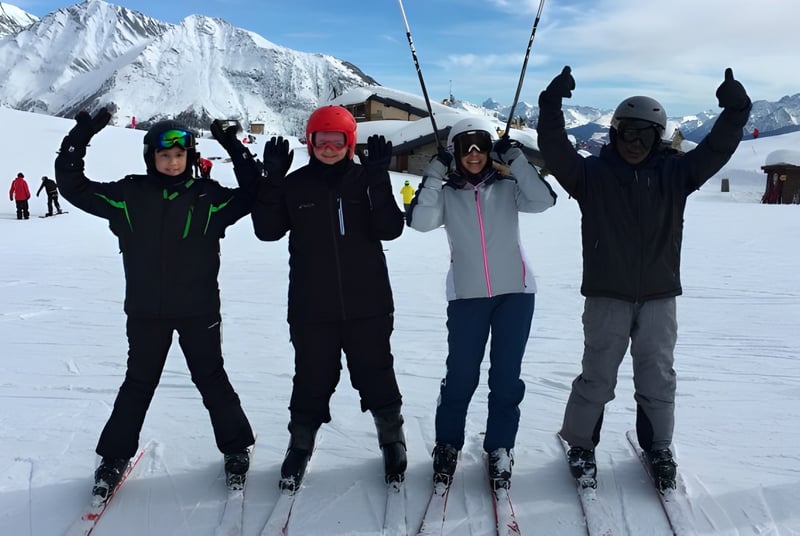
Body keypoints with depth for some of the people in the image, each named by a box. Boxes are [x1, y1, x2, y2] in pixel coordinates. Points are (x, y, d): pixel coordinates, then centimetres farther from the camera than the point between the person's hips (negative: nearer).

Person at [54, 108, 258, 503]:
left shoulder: (207, 196, -4)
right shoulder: (129, 194, -2)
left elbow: (252, 198, -5)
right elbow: (74, 188, 0)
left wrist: (239, 155, -15)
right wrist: (78, 141, -11)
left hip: (199, 309, -1)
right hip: (146, 311, 1)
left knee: (212, 380, 10)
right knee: (138, 384, 12)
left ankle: (236, 449, 25)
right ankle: (114, 457, 28)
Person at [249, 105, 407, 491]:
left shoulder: (366, 179, 0)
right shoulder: (296, 184, 2)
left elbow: (390, 229, -10)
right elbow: (267, 230, -2)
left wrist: (379, 180, -21)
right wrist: (272, 180, -11)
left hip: (367, 303, 0)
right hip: (312, 307, 0)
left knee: (376, 374, 12)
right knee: (312, 380, 10)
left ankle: (392, 437, 32)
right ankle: (301, 443, 30)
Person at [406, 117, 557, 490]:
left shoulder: (508, 188, 5)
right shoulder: (446, 194, 5)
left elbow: (543, 200, -12)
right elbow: (420, 221, -13)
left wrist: (515, 160, -11)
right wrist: (434, 175, -13)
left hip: (515, 291, 1)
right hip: (466, 295, 0)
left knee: (506, 375, 5)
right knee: (461, 375, 3)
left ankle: (500, 447, 21)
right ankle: (447, 443, 23)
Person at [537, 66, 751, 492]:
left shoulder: (674, 174, 6)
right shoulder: (592, 173, -2)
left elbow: (715, 151, -2)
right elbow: (555, 151, -15)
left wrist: (735, 112, -17)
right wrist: (551, 106, -27)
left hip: (659, 295, 3)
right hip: (607, 295, -2)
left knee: (658, 376, 11)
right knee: (598, 376, 4)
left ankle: (658, 447, 29)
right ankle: (580, 445, 22)